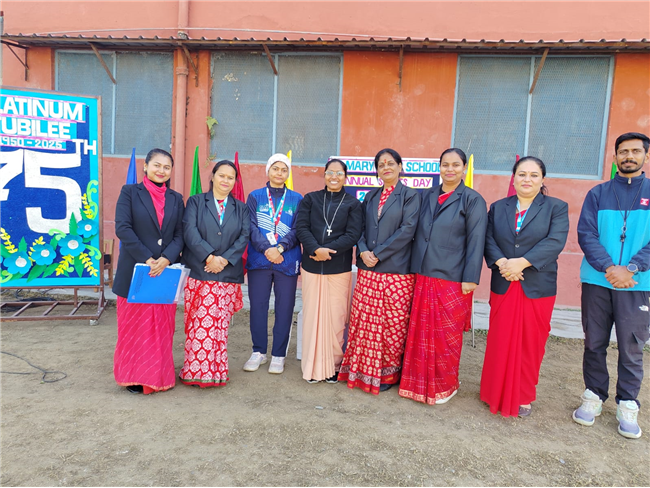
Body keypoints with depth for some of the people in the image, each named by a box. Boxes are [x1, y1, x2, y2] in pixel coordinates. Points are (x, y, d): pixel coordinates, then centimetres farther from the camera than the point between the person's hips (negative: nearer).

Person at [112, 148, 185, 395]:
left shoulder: (176, 199, 10)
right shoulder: (130, 192, 1)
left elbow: (179, 235, 4)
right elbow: (122, 228, -10)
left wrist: (166, 259, -14)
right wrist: (147, 259, -16)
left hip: (166, 270, 3)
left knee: (162, 327, 9)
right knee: (136, 326, 6)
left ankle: (160, 376, 22)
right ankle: (135, 377, 21)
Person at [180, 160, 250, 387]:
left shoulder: (241, 208, 15)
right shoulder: (195, 202, 9)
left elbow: (244, 237, 3)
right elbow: (190, 232, -5)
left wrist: (225, 259, -12)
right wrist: (209, 256, -16)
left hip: (228, 275, 2)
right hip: (199, 272, -1)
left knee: (220, 326, 3)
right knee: (198, 325, -1)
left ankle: (216, 371, 13)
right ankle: (195, 370, 10)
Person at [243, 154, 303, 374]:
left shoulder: (297, 199, 7)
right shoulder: (255, 196, 8)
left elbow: (297, 230, -1)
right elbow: (252, 226, -2)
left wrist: (280, 248, -17)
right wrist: (266, 249, -17)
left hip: (287, 261, 0)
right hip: (259, 259, 1)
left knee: (284, 308, 4)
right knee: (258, 305, 6)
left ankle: (278, 355, 17)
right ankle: (258, 352, 22)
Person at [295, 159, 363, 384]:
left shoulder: (353, 204, 5)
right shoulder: (310, 199, 9)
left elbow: (353, 235, -4)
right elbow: (301, 228, -1)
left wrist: (326, 250, -14)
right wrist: (316, 249, -17)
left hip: (339, 269, -1)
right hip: (311, 267, 1)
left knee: (336, 318, 2)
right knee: (312, 315, 5)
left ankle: (333, 365, 16)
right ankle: (313, 366, 17)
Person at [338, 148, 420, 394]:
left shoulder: (410, 196, 0)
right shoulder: (371, 196, 15)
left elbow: (407, 230, -11)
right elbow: (361, 228, 11)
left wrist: (378, 254, -14)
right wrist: (363, 251, -9)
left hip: (396, 272, -4)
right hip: (368, 270, 5)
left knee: (393, 325, 2)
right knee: (363, 321, 7)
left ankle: (388, 373, 20)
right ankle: (363, 370, 23)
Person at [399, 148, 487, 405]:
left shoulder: (473, 200, -3)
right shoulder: (427, 196, 11)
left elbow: (476, 241, -7)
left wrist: (470, 278, -11)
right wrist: (414, 268, 10)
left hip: (451, 280, -4)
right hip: (423, 276, 5)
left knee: (446, 335, 5)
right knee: (420, 332, 11)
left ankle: (445, 386, 25)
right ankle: (421, 382, 28)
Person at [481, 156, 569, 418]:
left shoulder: (557, 207, 2)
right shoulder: (498, 207, 10)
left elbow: (555, 242, -12)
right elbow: (488, 239, 1)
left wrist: (521, 263, -21)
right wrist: (501, 263, -17)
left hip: (537, 288, -2)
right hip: (503, 286, 2)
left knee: (530, 345, 7)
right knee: (500, 343, 6)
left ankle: (524, 397, 24)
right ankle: (497, 394, 22)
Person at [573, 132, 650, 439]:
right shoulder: (598, 194, 8)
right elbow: (585, 233, -2)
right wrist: (609, 268, -15)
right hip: (597, 281, 1)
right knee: (594, 344, 9)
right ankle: (594, 396, 23)